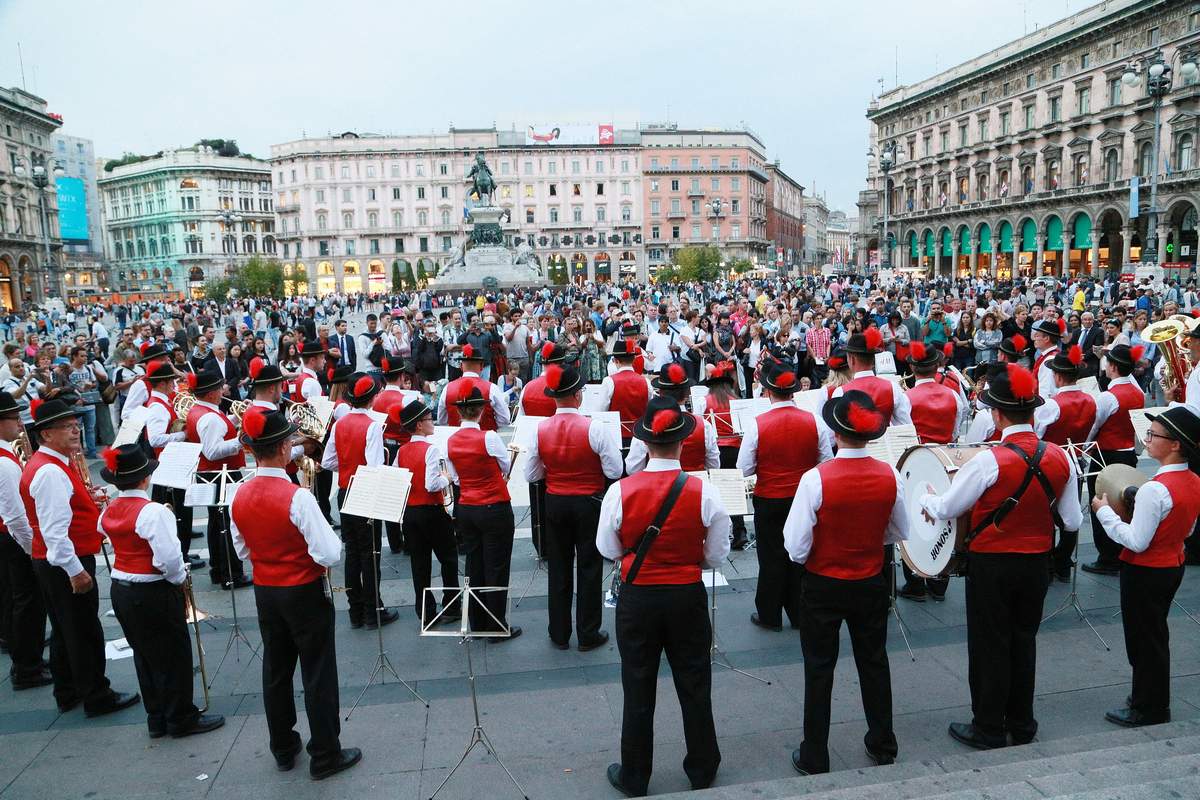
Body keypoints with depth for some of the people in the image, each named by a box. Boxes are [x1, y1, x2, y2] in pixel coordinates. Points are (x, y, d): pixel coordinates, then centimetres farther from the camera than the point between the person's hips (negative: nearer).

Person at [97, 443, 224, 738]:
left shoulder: (109, 510, 1)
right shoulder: (152, 512, -22)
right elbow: (169, 558, -28)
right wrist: (180, 578, -7)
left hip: (120, 589, 8)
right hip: (153, 593, -8)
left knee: (144, 654, 19)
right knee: (174, 655, 7)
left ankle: (157, 719, 31)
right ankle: (181, 719, 19)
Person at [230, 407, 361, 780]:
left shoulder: (238, 496, -6)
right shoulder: (297, 497, -25)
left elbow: (242, 551, 7)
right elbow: (329, 555, -25)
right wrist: (331, 537, -5)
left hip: (265, 592, 6)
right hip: (305, 593, -6)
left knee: (276, 671, 19)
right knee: (318, 675, 7)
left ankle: (283, 748, 34)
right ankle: (325, 756, 18)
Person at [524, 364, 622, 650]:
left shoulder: (540, 430, -9)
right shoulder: (594, 428, -18)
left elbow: (531, 475, -2)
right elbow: (615, 471, -15)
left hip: (555, 503, 3)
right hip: (589, 503, -3)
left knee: (558, 568, 15)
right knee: (589, 568, 10)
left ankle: (559, 634, 25)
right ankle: (588, 635, 19)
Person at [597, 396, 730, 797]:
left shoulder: (620, 491, -17)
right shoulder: (704, 492, -16)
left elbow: (608, 549, -4)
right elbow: (716, 557, -6)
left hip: (636, 598, 0)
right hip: (688, 598, 1)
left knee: (638, 691, 15)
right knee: (694, 687, 19)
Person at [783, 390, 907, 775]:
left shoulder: (816, 479, -24)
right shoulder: (889, 476, -11)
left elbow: (796, 548, -20)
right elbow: (900, 534, 4)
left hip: (823, 587, -3)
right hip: (871, 584, 4)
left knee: (819, 671, 10)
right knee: (873, 662, 21)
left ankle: (814, 758, 22)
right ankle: (883, 746, 37)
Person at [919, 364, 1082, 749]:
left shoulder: (989, 461, -23)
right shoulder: (1060, 458, -6)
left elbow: (945, 509, -15)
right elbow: (1071, 522, 2)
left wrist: (925, 498, 6)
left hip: (991, 566, -5)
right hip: (1036, 563, 5)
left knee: (989, 646, 9)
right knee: (1024, 642, 19)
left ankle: (989, 729, 21)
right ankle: (1021, 725, 32)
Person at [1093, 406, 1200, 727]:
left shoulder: (1155, 489, -28)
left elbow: (1136, 542, -26)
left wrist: (1104, 511, -17)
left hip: (1145, 572, -9)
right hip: (1173, 566, 9)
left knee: (1144, 639, 7)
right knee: (1155, 635, 23)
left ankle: (1148, 710, 22)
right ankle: (1155, 700, 37)